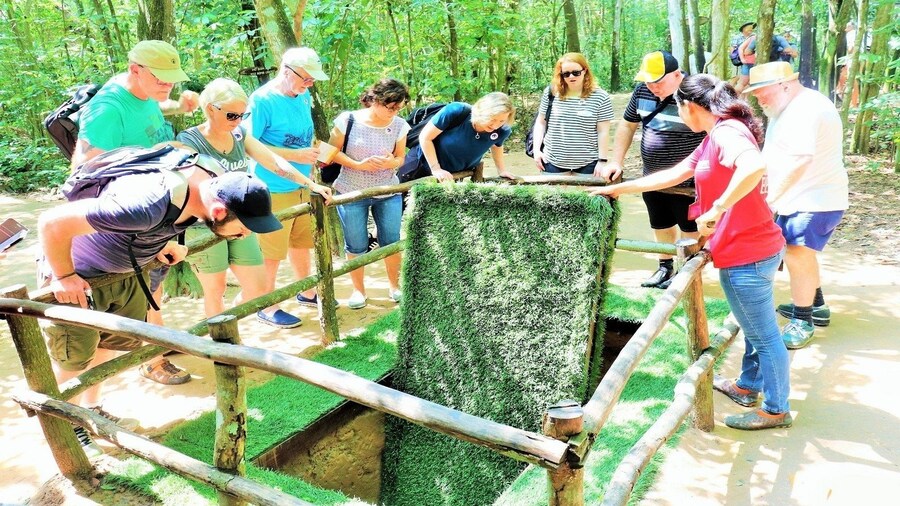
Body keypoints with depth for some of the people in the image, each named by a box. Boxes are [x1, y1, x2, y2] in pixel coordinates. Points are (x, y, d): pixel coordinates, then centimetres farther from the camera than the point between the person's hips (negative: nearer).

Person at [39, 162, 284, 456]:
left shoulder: (214, 182, -18)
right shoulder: (147, 205, -44)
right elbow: (53, 222, -37)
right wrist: (63, 276, -24)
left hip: (124, 270, 7)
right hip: (78, 277, -7)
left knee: (111, 344, 21)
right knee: (75, 359, 9)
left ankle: (91, 410, 43)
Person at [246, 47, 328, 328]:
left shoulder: (304, 97, 8)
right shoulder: (262, 100, -16)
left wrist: (314, 150, 3)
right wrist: (296, 156, -23)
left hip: (301, 186, 8)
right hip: (273, 189, -8)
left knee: (302, 242, 20)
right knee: (270, 252, 3)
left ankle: (307, 293, 38)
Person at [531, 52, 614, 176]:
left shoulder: (600, 97, -4)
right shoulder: (550, 93, 2)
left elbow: (603, 131, -3)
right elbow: (540, 123, 8)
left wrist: (602, 160, -6)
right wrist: (537, 150, 0)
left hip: (588, 163, -1)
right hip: (553, 162, 2)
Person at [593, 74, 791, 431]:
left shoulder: (727, 131, -19)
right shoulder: (715, 136, 13)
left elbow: (754, 166, -40)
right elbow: (674, 174, 21)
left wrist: (716, 210, -32)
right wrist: (620, 189, 24)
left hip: (747, 253, -10)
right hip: (748, 250, 10)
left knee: (763, 333, 5)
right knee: (755, 326, 25)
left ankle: (776, 410, 21)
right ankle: (748, 385, 44)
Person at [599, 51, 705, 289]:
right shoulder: (643, 90, -3)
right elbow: (627, 125, 9)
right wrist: (616, 162, 5)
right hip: (652, 178, 6)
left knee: (690, 229, 9)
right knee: (661, 226, 21)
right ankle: (665, 267, 38)